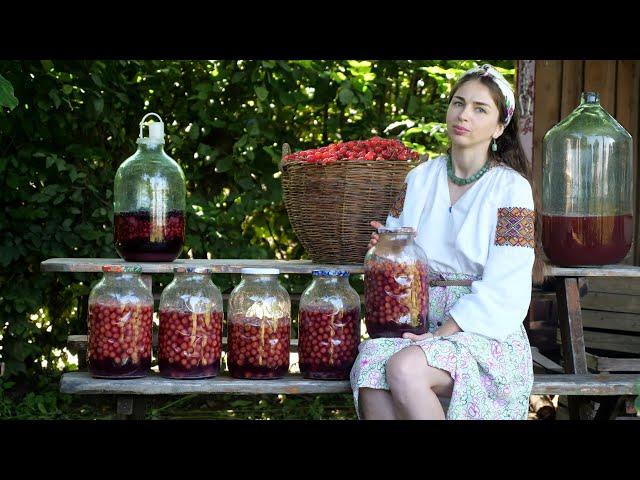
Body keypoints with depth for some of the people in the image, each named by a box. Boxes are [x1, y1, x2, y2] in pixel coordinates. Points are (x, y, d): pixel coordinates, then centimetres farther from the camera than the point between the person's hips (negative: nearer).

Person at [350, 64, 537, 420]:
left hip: (486, 333, -4)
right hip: (419, 324, 4)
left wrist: (441, 334, -17)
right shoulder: (420, 179, 13)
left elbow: (501, 291, -9)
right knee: (369, 365, -30)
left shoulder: (511, 188, -2)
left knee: (404, 368, -33)